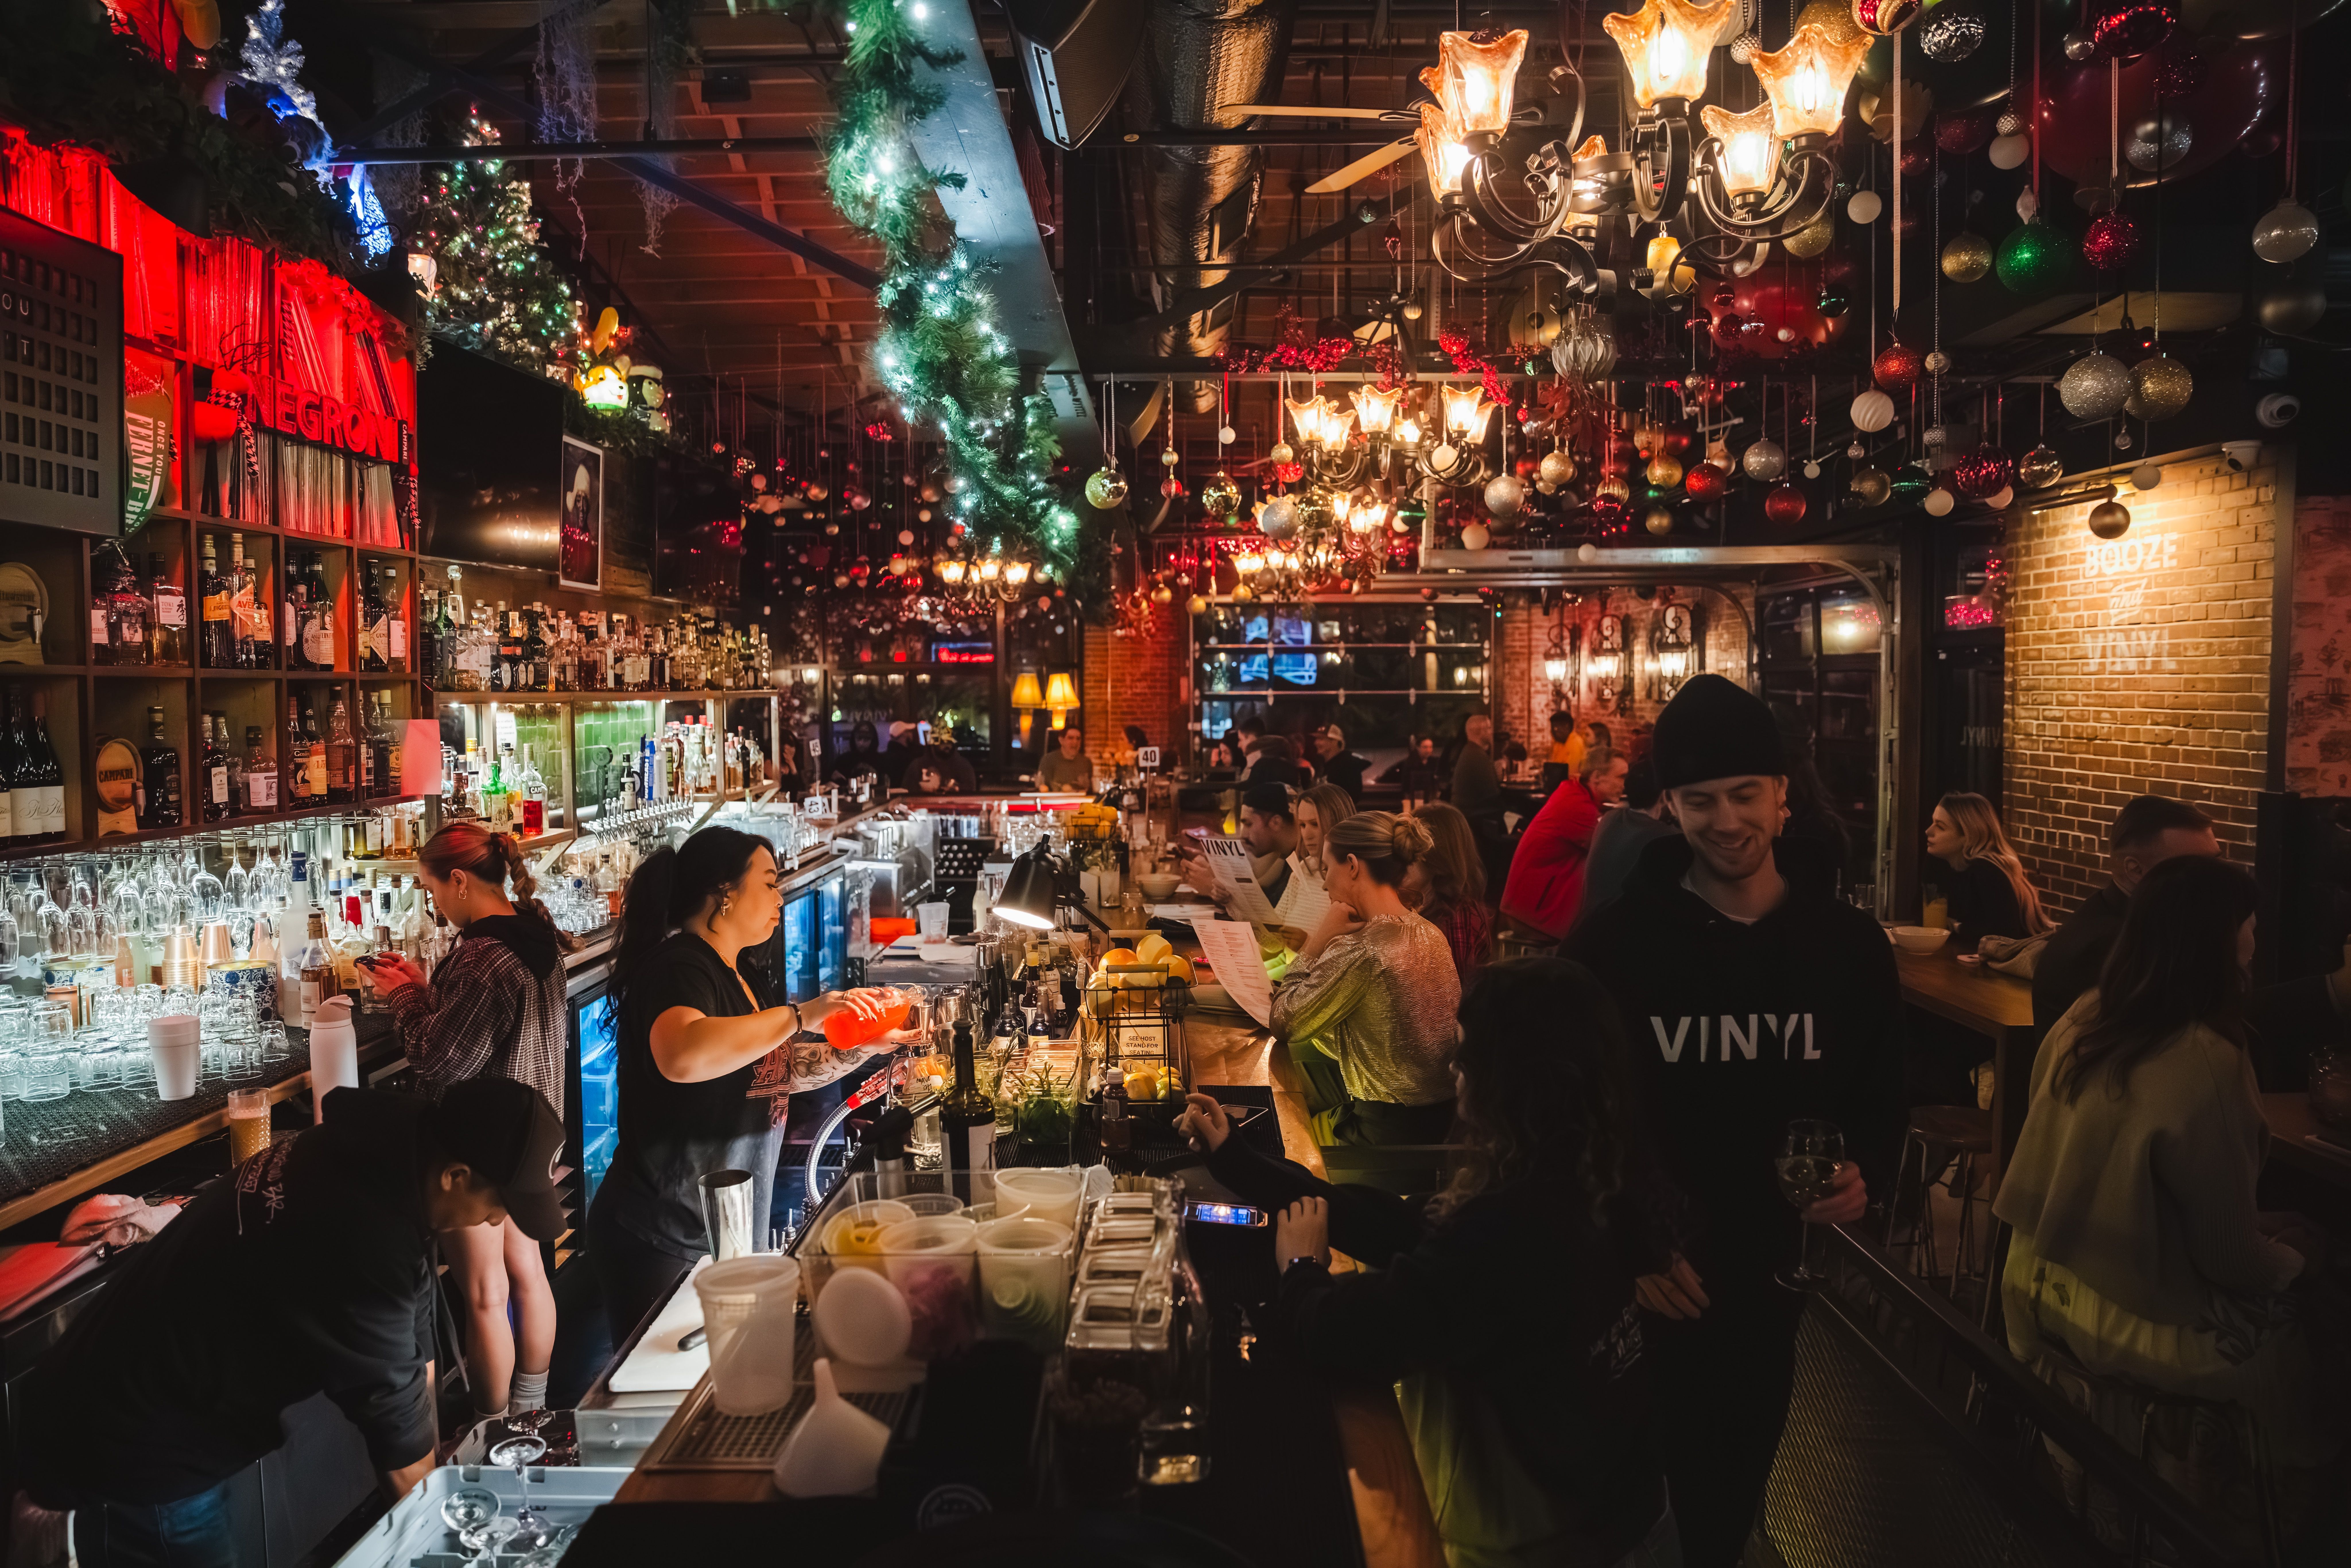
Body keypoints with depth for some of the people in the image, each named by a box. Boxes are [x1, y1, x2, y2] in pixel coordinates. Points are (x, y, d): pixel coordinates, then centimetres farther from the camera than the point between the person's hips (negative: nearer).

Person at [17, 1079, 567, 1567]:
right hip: (134, 1455, -9)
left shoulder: (378, 1148, -8)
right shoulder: (362, 1246, -36)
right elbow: (395, 1409, -20)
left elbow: (411, 1350, 2)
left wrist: (436, 1469, 9)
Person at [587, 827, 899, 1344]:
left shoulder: (745, 978, 13)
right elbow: (682, 1057, -40)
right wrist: (803, 1015, -36)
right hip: (661, 1244, -9)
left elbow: (778, 1068, 24)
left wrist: (864, 1047, 8)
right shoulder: (678, 969, -18)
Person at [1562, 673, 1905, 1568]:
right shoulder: (1609, 947, -11)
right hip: (1639, 1280, -3)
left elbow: (1881, 1099, 8)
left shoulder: (1848, 945, -2)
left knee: (1733, 1489, 22)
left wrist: (1864, 1175, -13)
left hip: (1772, 1271, 3)